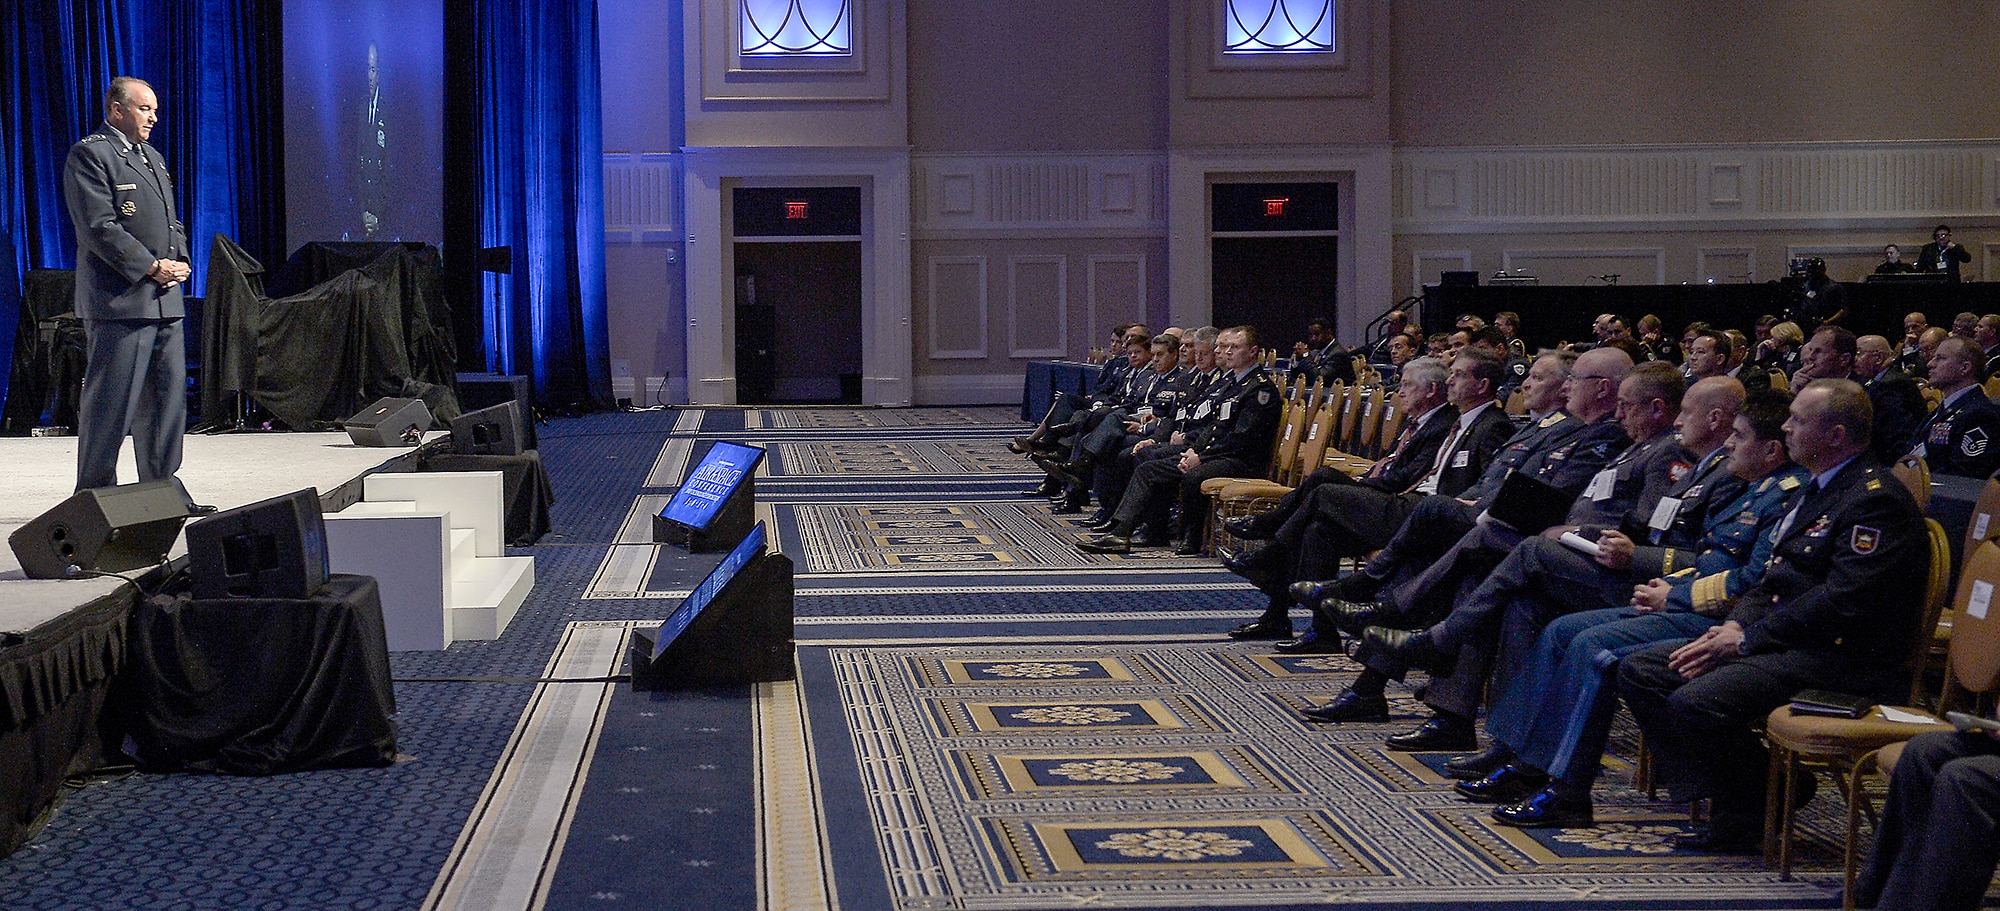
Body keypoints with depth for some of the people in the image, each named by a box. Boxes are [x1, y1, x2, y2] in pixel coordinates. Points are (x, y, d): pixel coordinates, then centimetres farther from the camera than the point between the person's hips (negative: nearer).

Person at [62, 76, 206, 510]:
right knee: (110, 403, -6)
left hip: (165, 300, 9)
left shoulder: (152, 158, 22)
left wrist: (180, 261, 4)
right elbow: (99, 227, -14)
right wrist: (151, 267, -16)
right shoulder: (89, 154, -6)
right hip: (119, 302, -9)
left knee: (169, 400, 9)